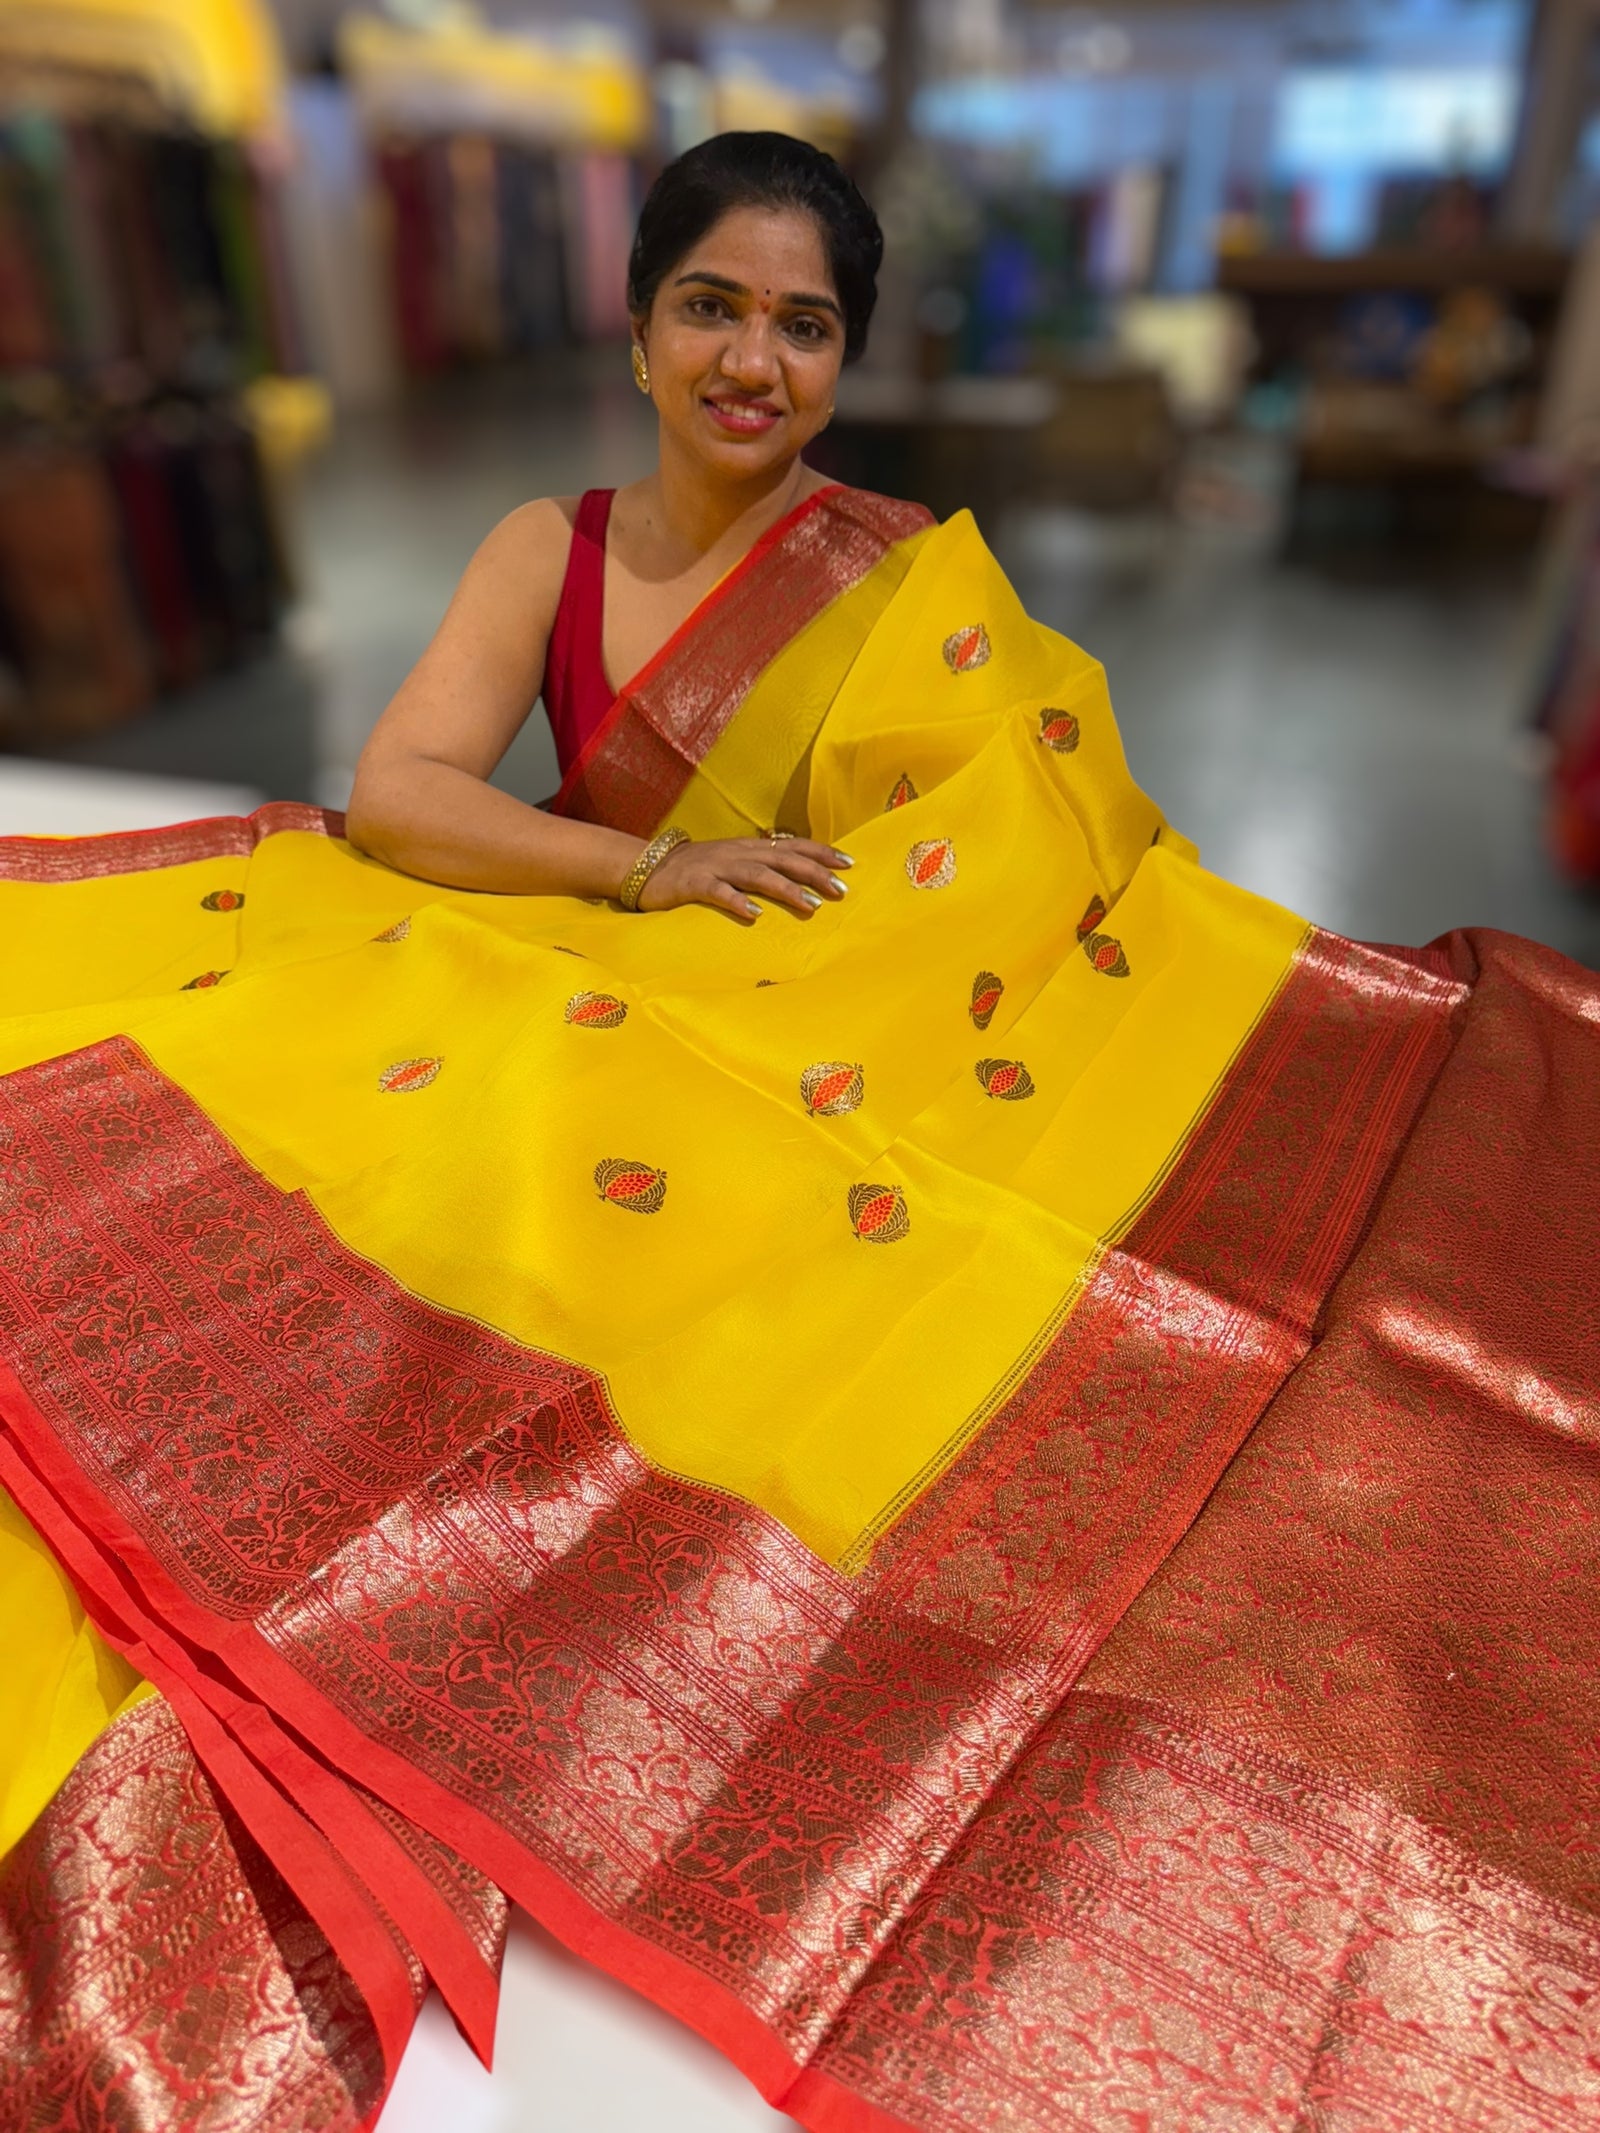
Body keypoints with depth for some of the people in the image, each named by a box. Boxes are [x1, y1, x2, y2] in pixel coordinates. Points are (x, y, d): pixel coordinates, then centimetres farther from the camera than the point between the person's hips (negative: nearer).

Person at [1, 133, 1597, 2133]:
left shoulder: (909, 578, 3)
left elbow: (1061, 830, -1)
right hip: (560, 1002, 3)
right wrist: (652, 868, -15)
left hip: (828, 1057, -2)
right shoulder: (549, 550, 10)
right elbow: (392, 793, -1)